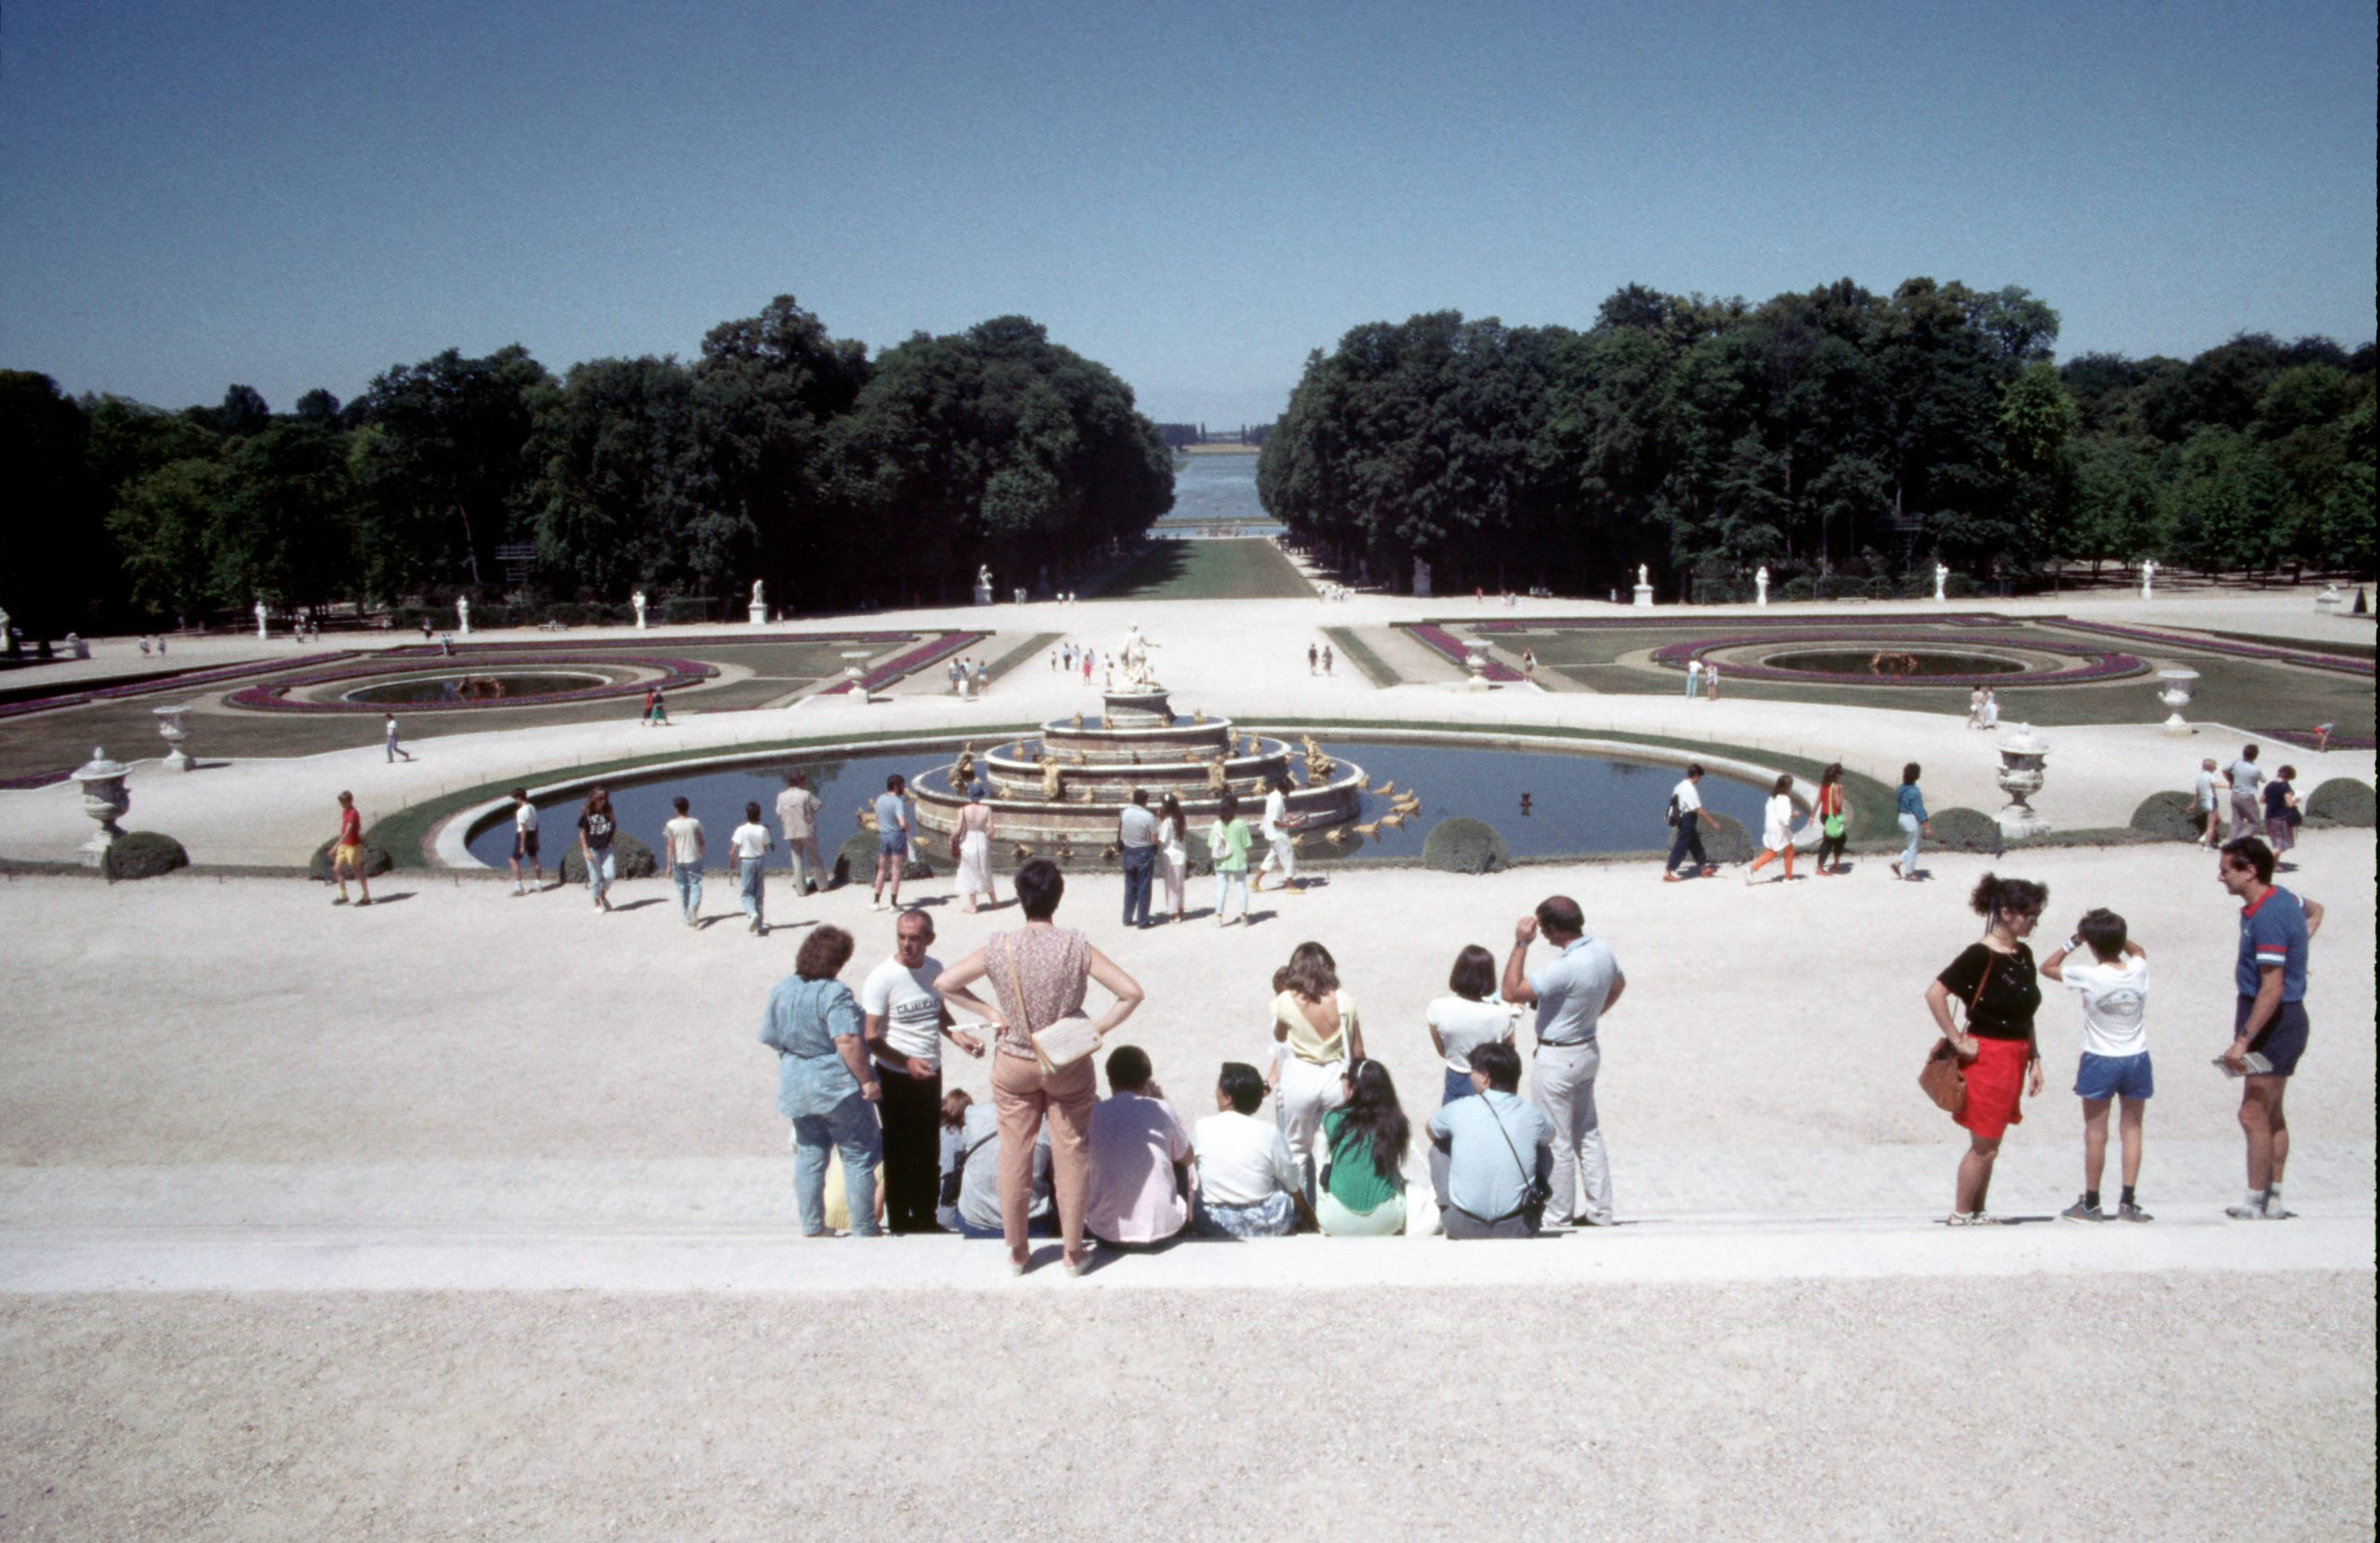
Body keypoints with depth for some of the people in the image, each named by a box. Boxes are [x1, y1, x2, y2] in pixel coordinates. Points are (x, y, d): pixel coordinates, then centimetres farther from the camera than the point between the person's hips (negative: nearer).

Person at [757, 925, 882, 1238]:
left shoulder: (780, 990, 2)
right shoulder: (834, 993, -19)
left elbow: (769, 1039, 10)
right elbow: (847, 1041, -27)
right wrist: (867, 1080, -20)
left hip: (796, 1088, 6)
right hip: (839, 1087, -6)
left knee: (809, 1156, 16)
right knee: (858, 1157, 6)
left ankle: (811, 1227, 21)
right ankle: (863, 1230, 10)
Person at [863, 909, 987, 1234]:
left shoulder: (934, 969, 0)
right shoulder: (881, 978, -19)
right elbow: (870, 1038, -18)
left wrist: (958, 1036, -2)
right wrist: (906, 1062, -30)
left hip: (931, 1074, 6)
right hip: (896, 1078, -6)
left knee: (928, 1154, 18)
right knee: (900, 1156, 6)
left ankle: (925, 1220, 33)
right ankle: (900, 1224, 20)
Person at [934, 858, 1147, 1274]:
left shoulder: (999, 948, -15)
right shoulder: (1077, 948, -18)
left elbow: (944, 983, -8)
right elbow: (1131, 993, -18)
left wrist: (991, 1014, -4)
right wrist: (1098, 1029, -9)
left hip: (1013, 1064, 1)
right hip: (1069, 1065, -1)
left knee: (1014, 1154, 15)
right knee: (1071, 1154, 13)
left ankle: (1016, 1250, 26)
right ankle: (1073, 1251, 23)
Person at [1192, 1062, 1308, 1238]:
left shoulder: (1201, 1128, -10)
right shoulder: (1269, 1132, -13)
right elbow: (1292, 1184, -4)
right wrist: (1309, 1216, 13)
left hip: (1214, 1229, 1)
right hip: (1267, 1226, -1)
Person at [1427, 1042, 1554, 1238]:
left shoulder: (1459, 1110, -9)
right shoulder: (1532, 1116, -6)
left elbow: (1431, 1131, 15)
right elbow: (1549, 1135, 20)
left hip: (1463, 1227, -1)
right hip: (1517, 1229, 1)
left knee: (1439, 1147, 20)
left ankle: (1444, 1211, 22)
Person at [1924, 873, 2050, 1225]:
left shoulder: (2023, 956, 8)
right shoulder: (1980, 956, -17)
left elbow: (2026, 1016, 16)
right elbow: (1935, 994, -23)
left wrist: (2034, 1061, 13)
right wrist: (1958, 1041, -19)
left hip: (2015, 1059, 7)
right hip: (1988, 1057, -7)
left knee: (1989, 1145, 15)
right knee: (1984, 1146, 0)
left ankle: (1977, 1211, 24)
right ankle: (1961, 1214, 13)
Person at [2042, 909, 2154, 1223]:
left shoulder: (2088, 976, -17)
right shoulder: (2138, 970, -7)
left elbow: (2046, 967, -2)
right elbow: (2137, 949, 18)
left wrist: (2073, 941, -3)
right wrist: (2115, 933, 6)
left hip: (2100, 1061, -3)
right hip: (2136, 1059, 3)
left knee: (2095, 1133, 6)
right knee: (2132, 1129, 13)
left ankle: (2091, 1203, 13)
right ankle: (2128, 1200, 12)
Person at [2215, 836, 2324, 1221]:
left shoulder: (2267, 918, -25)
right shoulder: (2281, 898, 7)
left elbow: (2272, 990, -28)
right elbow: (2314, 911, 33)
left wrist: (2243, 1040, -28)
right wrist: (2296, 946, 19)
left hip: (2274, 1022, -11)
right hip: (2281, 1020, 11)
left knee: (2254, 1115, -7)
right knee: (2271, 1114, 15)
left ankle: (2256, 1204, -1)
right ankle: (2272, 1200, 23)